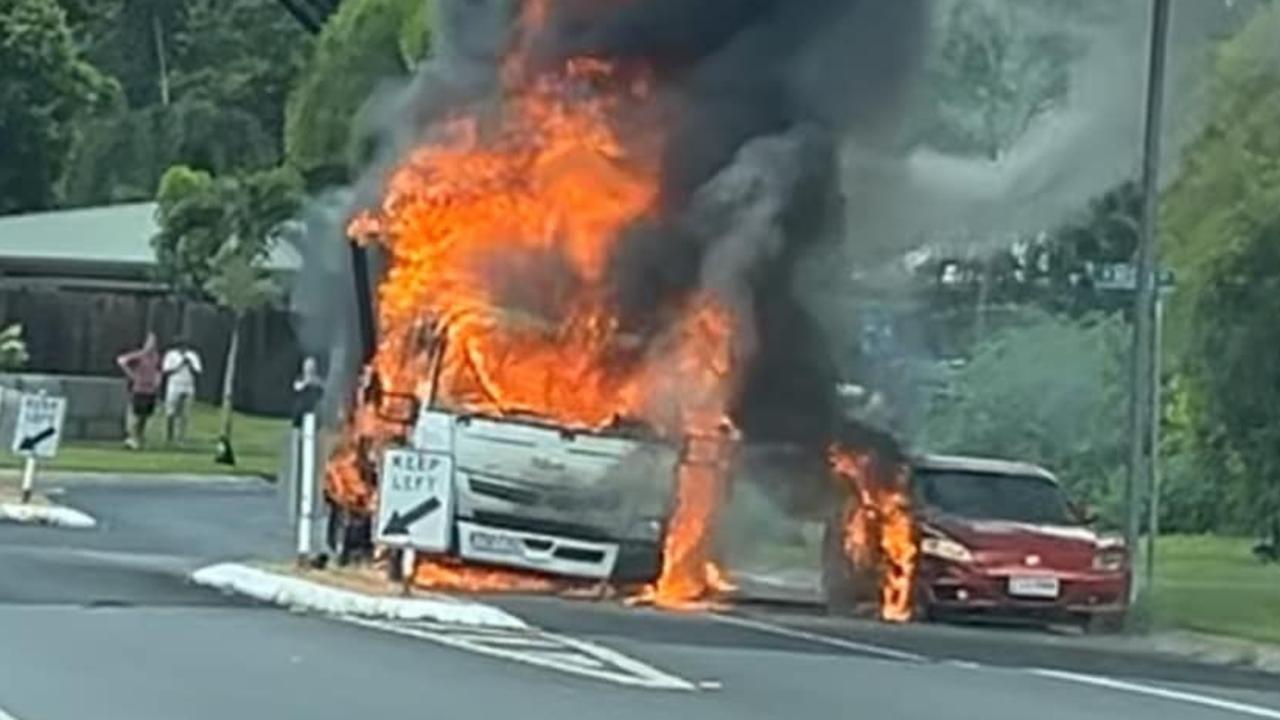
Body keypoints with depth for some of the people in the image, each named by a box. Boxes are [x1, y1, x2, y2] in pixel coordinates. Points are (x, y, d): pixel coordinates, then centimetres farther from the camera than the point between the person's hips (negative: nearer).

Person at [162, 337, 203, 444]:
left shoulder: (193, 356, 9)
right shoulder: (171, 355, 1)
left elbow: (198, 373, 2)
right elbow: (166, 371, -8)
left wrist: (190, 365, -15)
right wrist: (180, 365, -16)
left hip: (188, 389, 3)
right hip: (174, 388, -3)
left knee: (185, 415, -2)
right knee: (170, 413, -7)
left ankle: (180, 437, 1)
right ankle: (168, 436, 1)